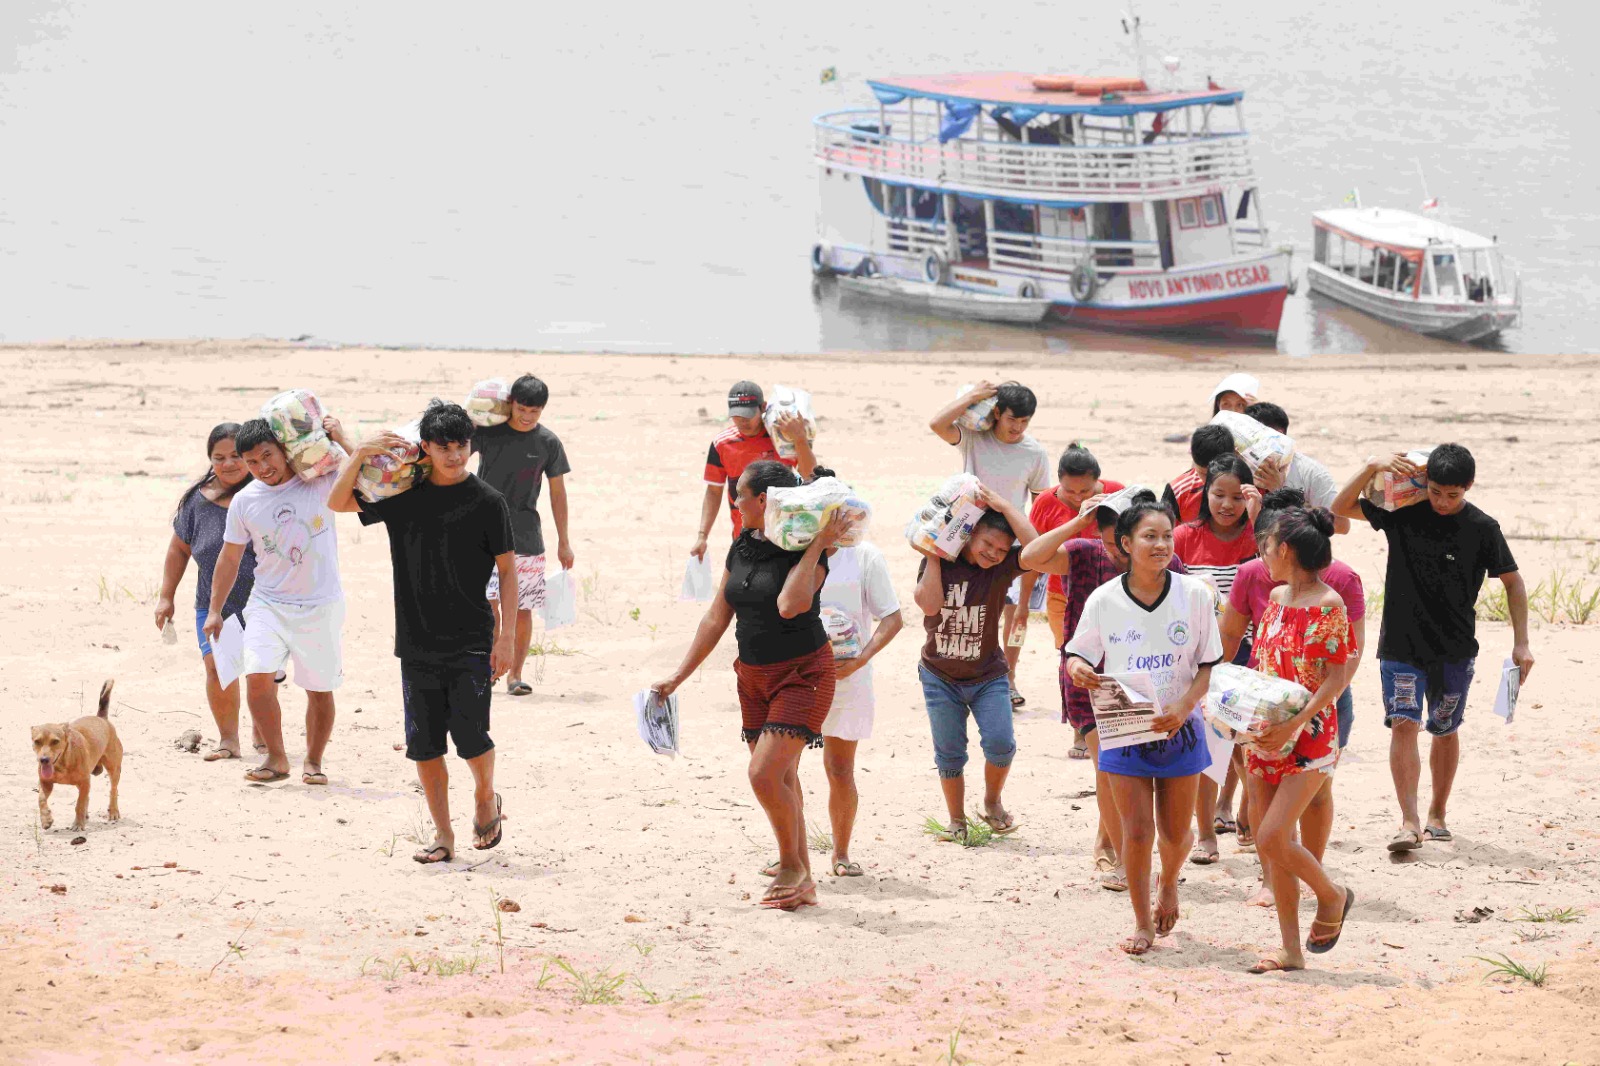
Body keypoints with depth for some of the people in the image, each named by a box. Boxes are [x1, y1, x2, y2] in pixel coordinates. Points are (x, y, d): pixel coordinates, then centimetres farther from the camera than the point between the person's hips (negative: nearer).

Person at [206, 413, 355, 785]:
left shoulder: (320, 482, -6)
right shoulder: (244, 501, 1)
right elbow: (230, 558, 11)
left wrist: (342, 441, -18)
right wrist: (214, 611, 12)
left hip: (320, 605, -1)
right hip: (268, 603, 1)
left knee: (320, 690, 5)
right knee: (258, 677, -17)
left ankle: (313, 762, 24)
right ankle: (276, 759, -3)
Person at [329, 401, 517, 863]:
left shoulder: (488, 502, -4)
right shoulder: (403, 495, 5)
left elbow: (507, 570, -1)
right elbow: (337, 503, 8)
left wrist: (507, 636, -6)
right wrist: (360, 454, -6)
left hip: (471, 643, -3)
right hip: (417, 643, 3)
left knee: (470, 736, -8)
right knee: (424, 743, 4)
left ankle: (486, 797, 23)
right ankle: (443, 836, 14)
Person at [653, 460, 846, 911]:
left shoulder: (807, 551, -15)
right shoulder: (742, 549, 6)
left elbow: (790, 604, -34)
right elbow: (717, 618, 12)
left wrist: (817, 546, -29)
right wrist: (679, 676, 12)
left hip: (803, 674, -7)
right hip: (754, 675, 7)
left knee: (765, 773, -18)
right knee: (781, 779, 8)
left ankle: (791, 864, 3)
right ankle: (803, 884, 17)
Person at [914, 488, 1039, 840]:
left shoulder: (1002, 567, -9)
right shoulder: (941, 563, -8)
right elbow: (930, 604, -23)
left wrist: (1004, 505, -24)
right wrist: (933, 556, -19)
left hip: (988, 676, 0)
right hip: (941, 677, 0)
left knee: (1000, 743, -15)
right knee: (949, 755, 4)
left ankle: (993, 803, 12)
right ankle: (956, 821, 23)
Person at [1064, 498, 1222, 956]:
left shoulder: (1193, 594, -7)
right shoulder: (1104, 601, -7)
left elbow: (1207, 666, -4)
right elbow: (1077, 656, 2)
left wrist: (1182, 707, -21)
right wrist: (1078, 669, -23)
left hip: (1178, 728, 1)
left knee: (1175, 833, 9)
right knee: (1137, 832, -3)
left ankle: (1169, 883, 44)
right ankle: (1142, 923, 15)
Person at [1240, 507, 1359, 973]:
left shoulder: (1328, 605, -12)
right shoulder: (1276, 598, 11)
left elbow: (1337, 677, -14)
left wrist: (1296, 723, -23)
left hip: (1309, 738, -8)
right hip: (1265, 737, 8)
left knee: (1273, 837, -15)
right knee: (1270, 846, 5)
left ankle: (1333, 896, 11)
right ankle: (1291, 949, 12)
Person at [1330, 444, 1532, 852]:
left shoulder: (1482, 528, -7)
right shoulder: (1403, 511, -3)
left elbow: (1512, 581, 1)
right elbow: (1341, 507, -3)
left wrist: (1521, 643, -5)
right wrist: (1373, 466, -18)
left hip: (1454, 650, 0)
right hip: (1400, 645, 0)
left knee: (1444, 730, 10)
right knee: (1403, 724, -12)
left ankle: (1437, 814, 28)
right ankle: (1409, 822, -16)